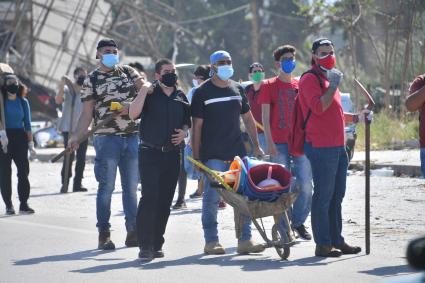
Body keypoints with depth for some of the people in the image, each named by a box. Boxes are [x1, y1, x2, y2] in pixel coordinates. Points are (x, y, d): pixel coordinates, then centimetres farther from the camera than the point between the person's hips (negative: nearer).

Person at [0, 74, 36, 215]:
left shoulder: (23, 102, 9)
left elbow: (27, 124, 11)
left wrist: (31, 143, 7)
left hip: (20, 137, 2)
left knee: (24, 171, -4)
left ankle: (24, 204, -1)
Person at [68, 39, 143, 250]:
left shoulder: (127, 72, 12)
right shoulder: (91, 80, 3)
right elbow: (87, 113, 0)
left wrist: (131, 106, -16)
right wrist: (77, 136, -12)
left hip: (132, 137, 4)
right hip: (107, 139, -4)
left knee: (131, 187, 9)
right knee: (106, 187, -3)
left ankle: (133, 232, 15)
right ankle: (104, 234, 1)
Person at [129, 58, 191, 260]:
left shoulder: (181, 97, 12)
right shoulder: (149, 95, -2)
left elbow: (187, 122, 23)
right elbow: (133, 114, -18)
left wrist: (184, 132, 2)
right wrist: (144, 91, -20)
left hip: (172, 154, 5)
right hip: (150, 153, -5)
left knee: (165, 200, 6)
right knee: (149, 196, -14)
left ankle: (156, 244, 14)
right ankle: (145, 245, -14)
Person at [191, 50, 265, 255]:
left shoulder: (237, 89, 13)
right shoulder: (202, 93, -1)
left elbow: (248, 119, 20)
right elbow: (197, 126, -3)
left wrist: (256, 146, 14)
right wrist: (196, 157, -7)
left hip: (237, 152, 5)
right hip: (213, 155, -5)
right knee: (212, 197, -5)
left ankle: (245, 240, 6)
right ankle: (211, 242, 2)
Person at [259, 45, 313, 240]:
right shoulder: (269, 86, 2)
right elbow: (265, 117, -2)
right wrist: (269, 143, -10)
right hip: (279, 144, -3)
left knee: (305, 185, -2)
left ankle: (298, 222, 15)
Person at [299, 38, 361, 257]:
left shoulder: (329, 77, 22)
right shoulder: (310, 79, -8)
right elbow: (318, 107, -23)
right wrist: (333, 86, -20)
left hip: (338, 146, 9)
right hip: (321, 146, -9)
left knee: (337, 196, 12)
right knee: (323, 196, -7)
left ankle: (336, 240, 17)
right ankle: (323, 244, -5)